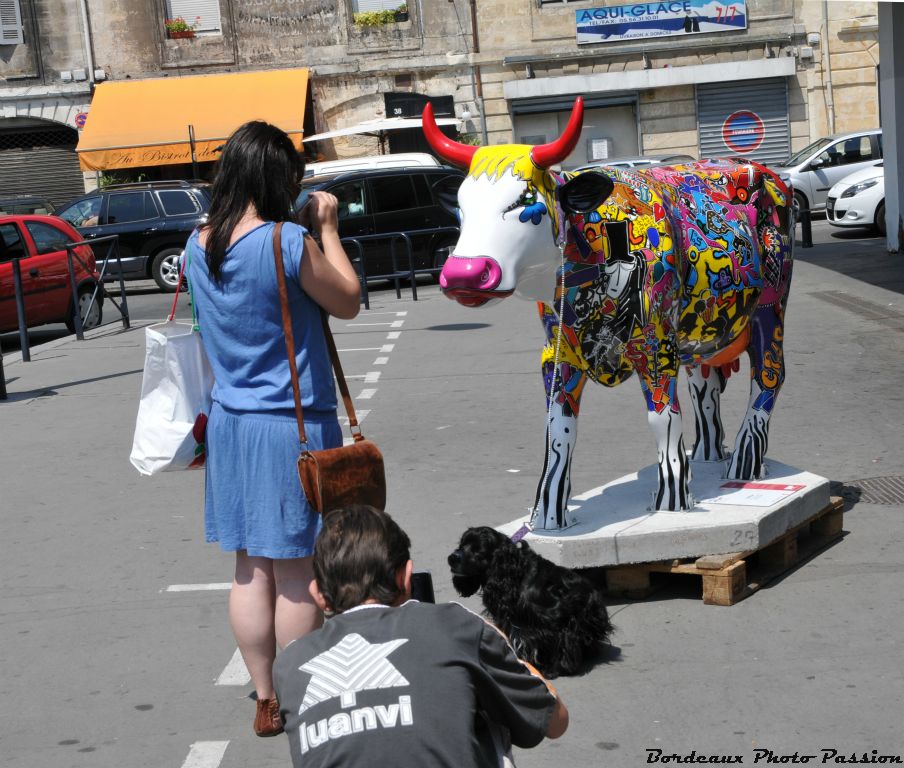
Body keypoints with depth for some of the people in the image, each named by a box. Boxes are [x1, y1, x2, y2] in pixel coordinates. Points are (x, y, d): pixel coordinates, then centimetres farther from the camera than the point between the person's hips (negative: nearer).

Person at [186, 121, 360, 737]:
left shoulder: (200, 245, 2)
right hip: (293, 426, -6)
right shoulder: (289, 241, -18)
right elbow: (348, 302, -5)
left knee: (250, 570, 12)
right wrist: (327, 230, 2)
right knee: (297, 575, 4)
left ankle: (266, 701, 21)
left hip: (231, 424, 6)